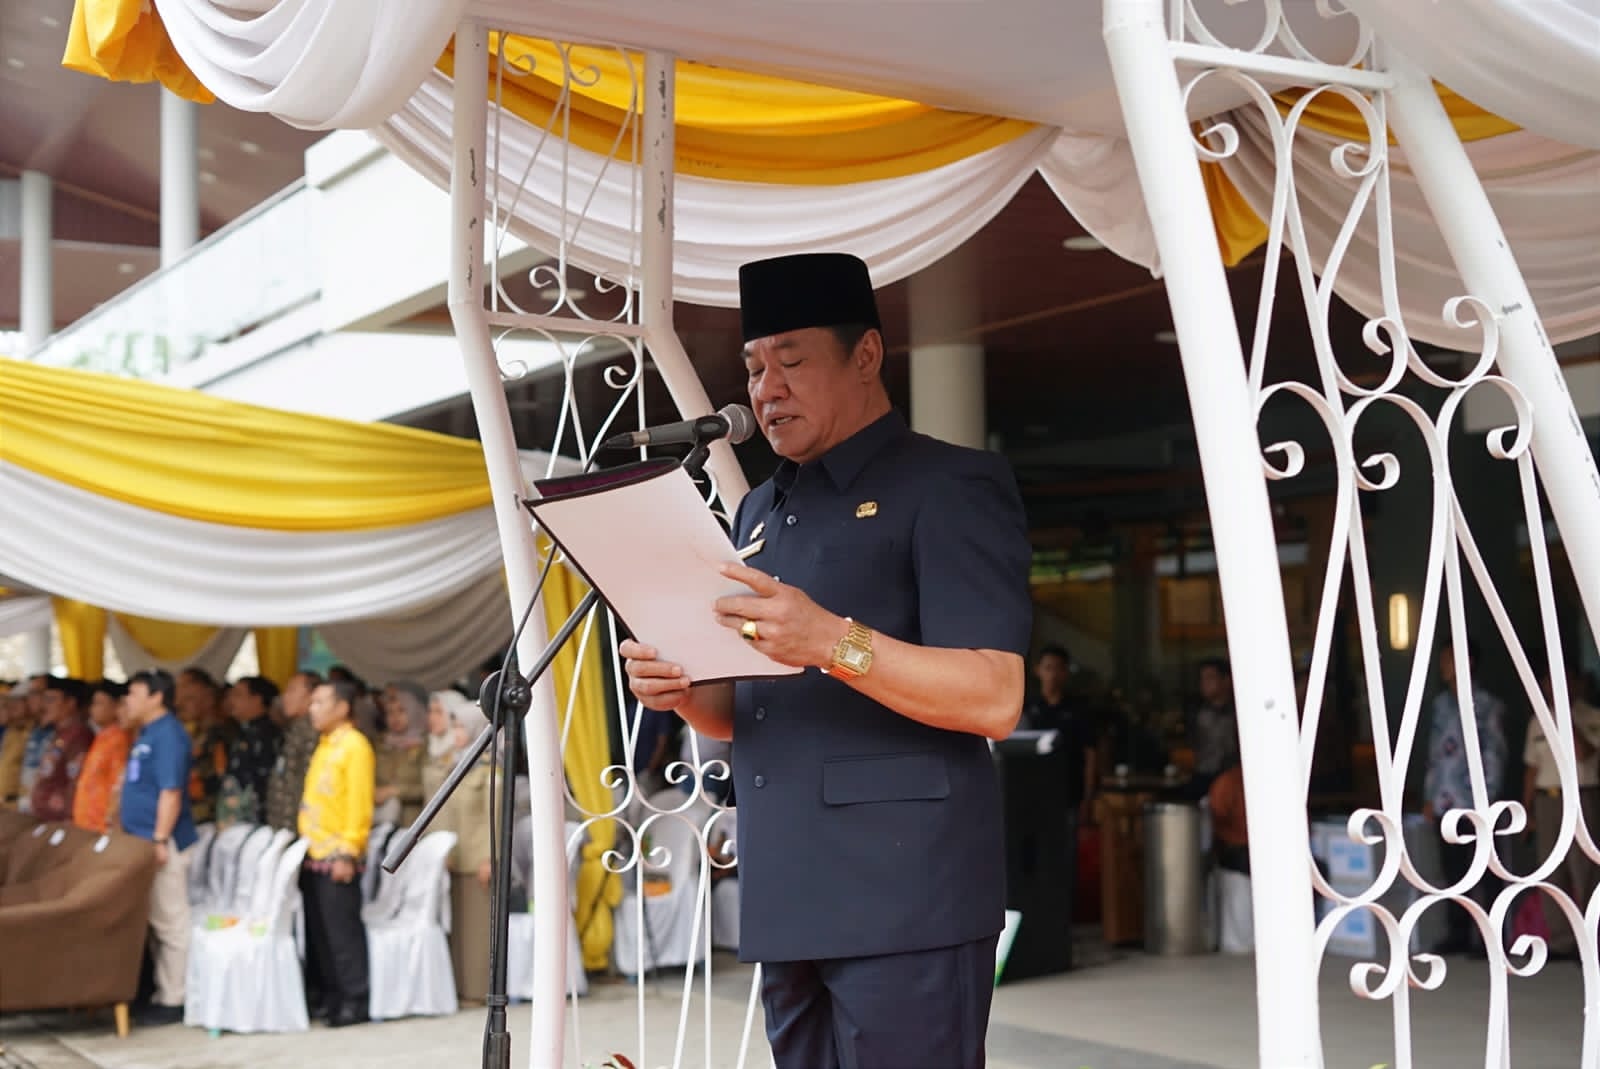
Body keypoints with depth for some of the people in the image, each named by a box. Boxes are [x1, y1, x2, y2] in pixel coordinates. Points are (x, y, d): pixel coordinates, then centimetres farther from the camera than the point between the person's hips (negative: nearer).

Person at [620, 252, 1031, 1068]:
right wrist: (682, 689, 0)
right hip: (785, 902, 7)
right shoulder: (759, 512, 19)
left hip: (905, 898, -7)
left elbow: (994, 699, -14)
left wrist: (834, 644, -27)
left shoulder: (951, 487, -4)